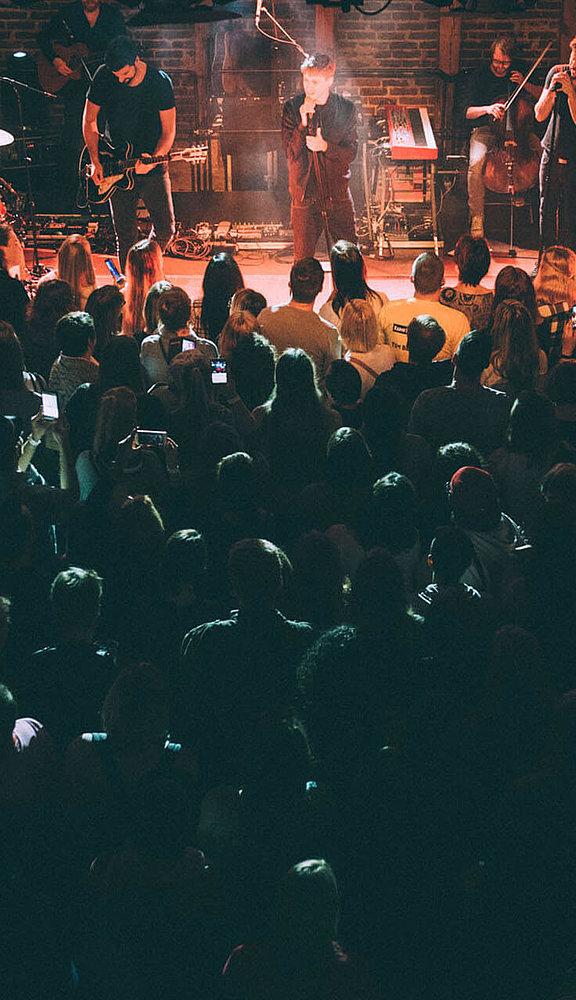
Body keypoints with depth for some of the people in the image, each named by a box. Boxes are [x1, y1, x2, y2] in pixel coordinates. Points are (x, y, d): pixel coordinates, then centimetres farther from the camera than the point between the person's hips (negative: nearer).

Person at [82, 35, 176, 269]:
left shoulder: (160, 81, -11)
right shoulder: (104, 77, -7)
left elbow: (168, 131, -6)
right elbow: (89, 120, 4)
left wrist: (154, 160, -22)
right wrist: (95, 161, -4)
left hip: (153, 164, -1)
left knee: (165, 228, -3)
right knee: (126, 236, 0)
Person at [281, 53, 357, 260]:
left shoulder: (346, 109, 0)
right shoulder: (292, 109, -3)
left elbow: (350, 153, -1)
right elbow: (290, 154, -8)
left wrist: (325, 146, -18)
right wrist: (303, 124, -20)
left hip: (338, 194, 1)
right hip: (304, 194, -1)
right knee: (303, 259, 2)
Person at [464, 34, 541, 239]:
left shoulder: (520, 70, 4)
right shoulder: (478, 76, -4)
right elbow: (468, 112, -8)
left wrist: (525, 84, -9)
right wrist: (488, 108, -28)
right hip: (485, 130, -2)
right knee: (476, 163, -33)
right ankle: (477, 217, -21)